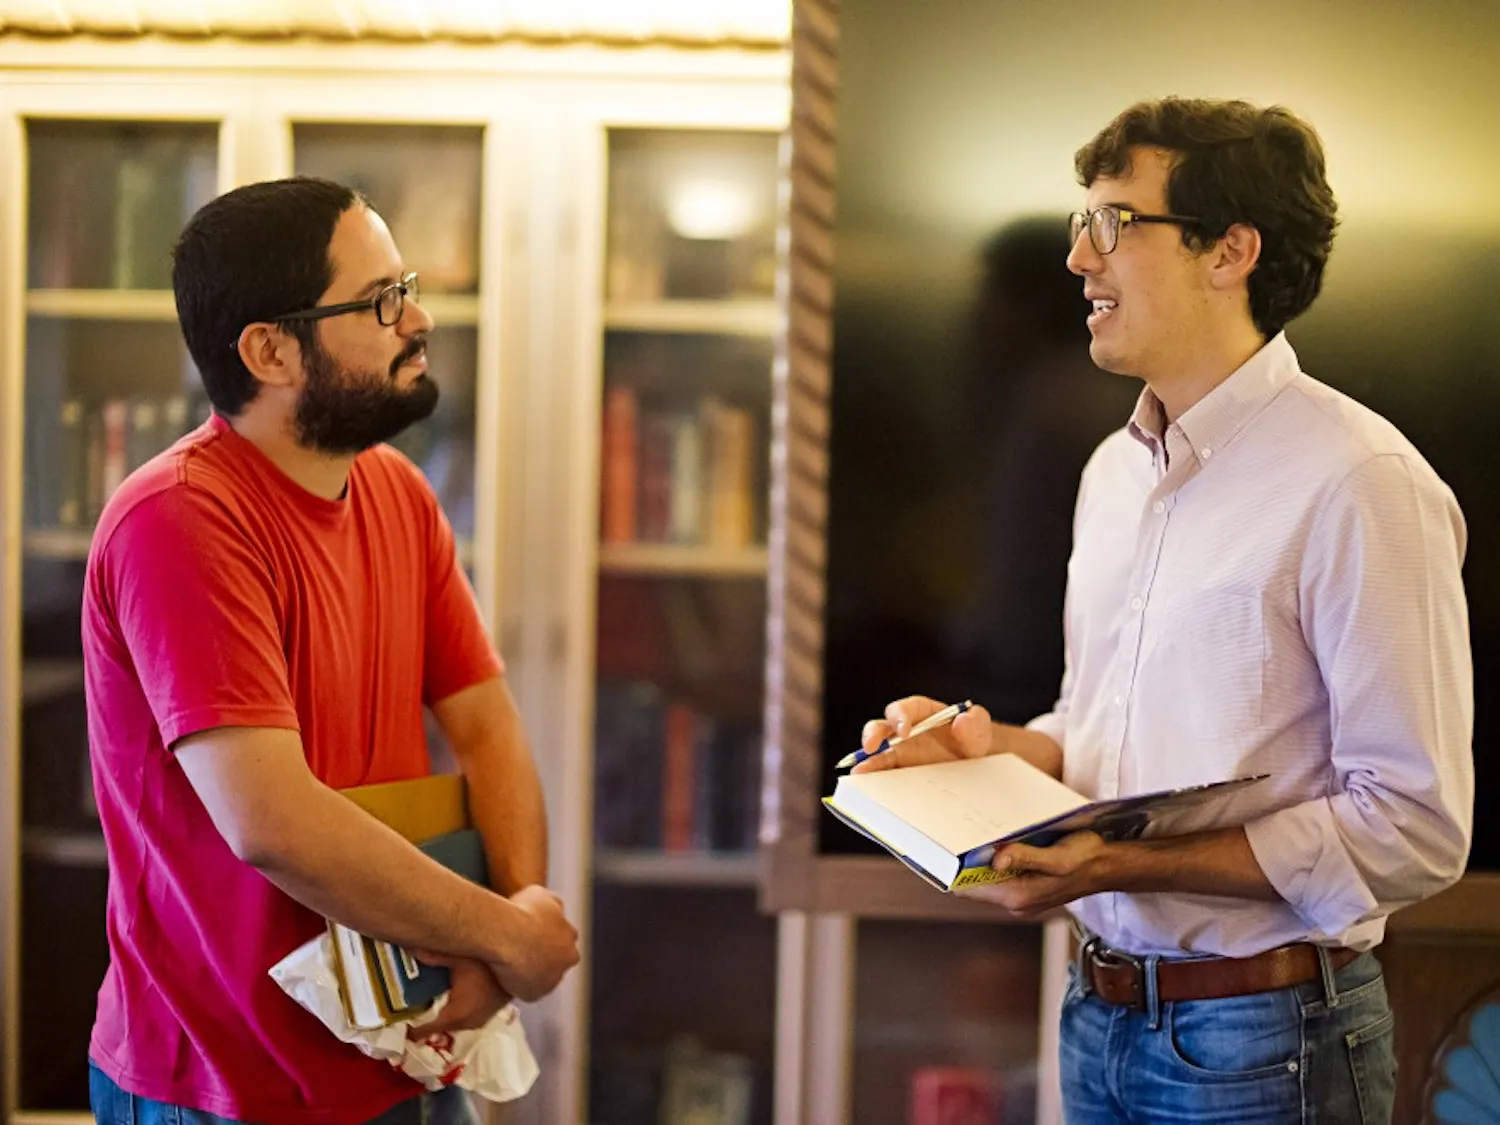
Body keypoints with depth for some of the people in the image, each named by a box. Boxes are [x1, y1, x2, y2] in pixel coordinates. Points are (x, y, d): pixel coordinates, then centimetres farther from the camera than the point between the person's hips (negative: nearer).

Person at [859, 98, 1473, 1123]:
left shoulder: (1359, 482, -17)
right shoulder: (1115, 470, 9)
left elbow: (1413, 828, -20)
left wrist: (1128, 862, -24)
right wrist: (1000, 748, -1)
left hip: (1266, 1039, -7)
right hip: (1100, 1013, 7)